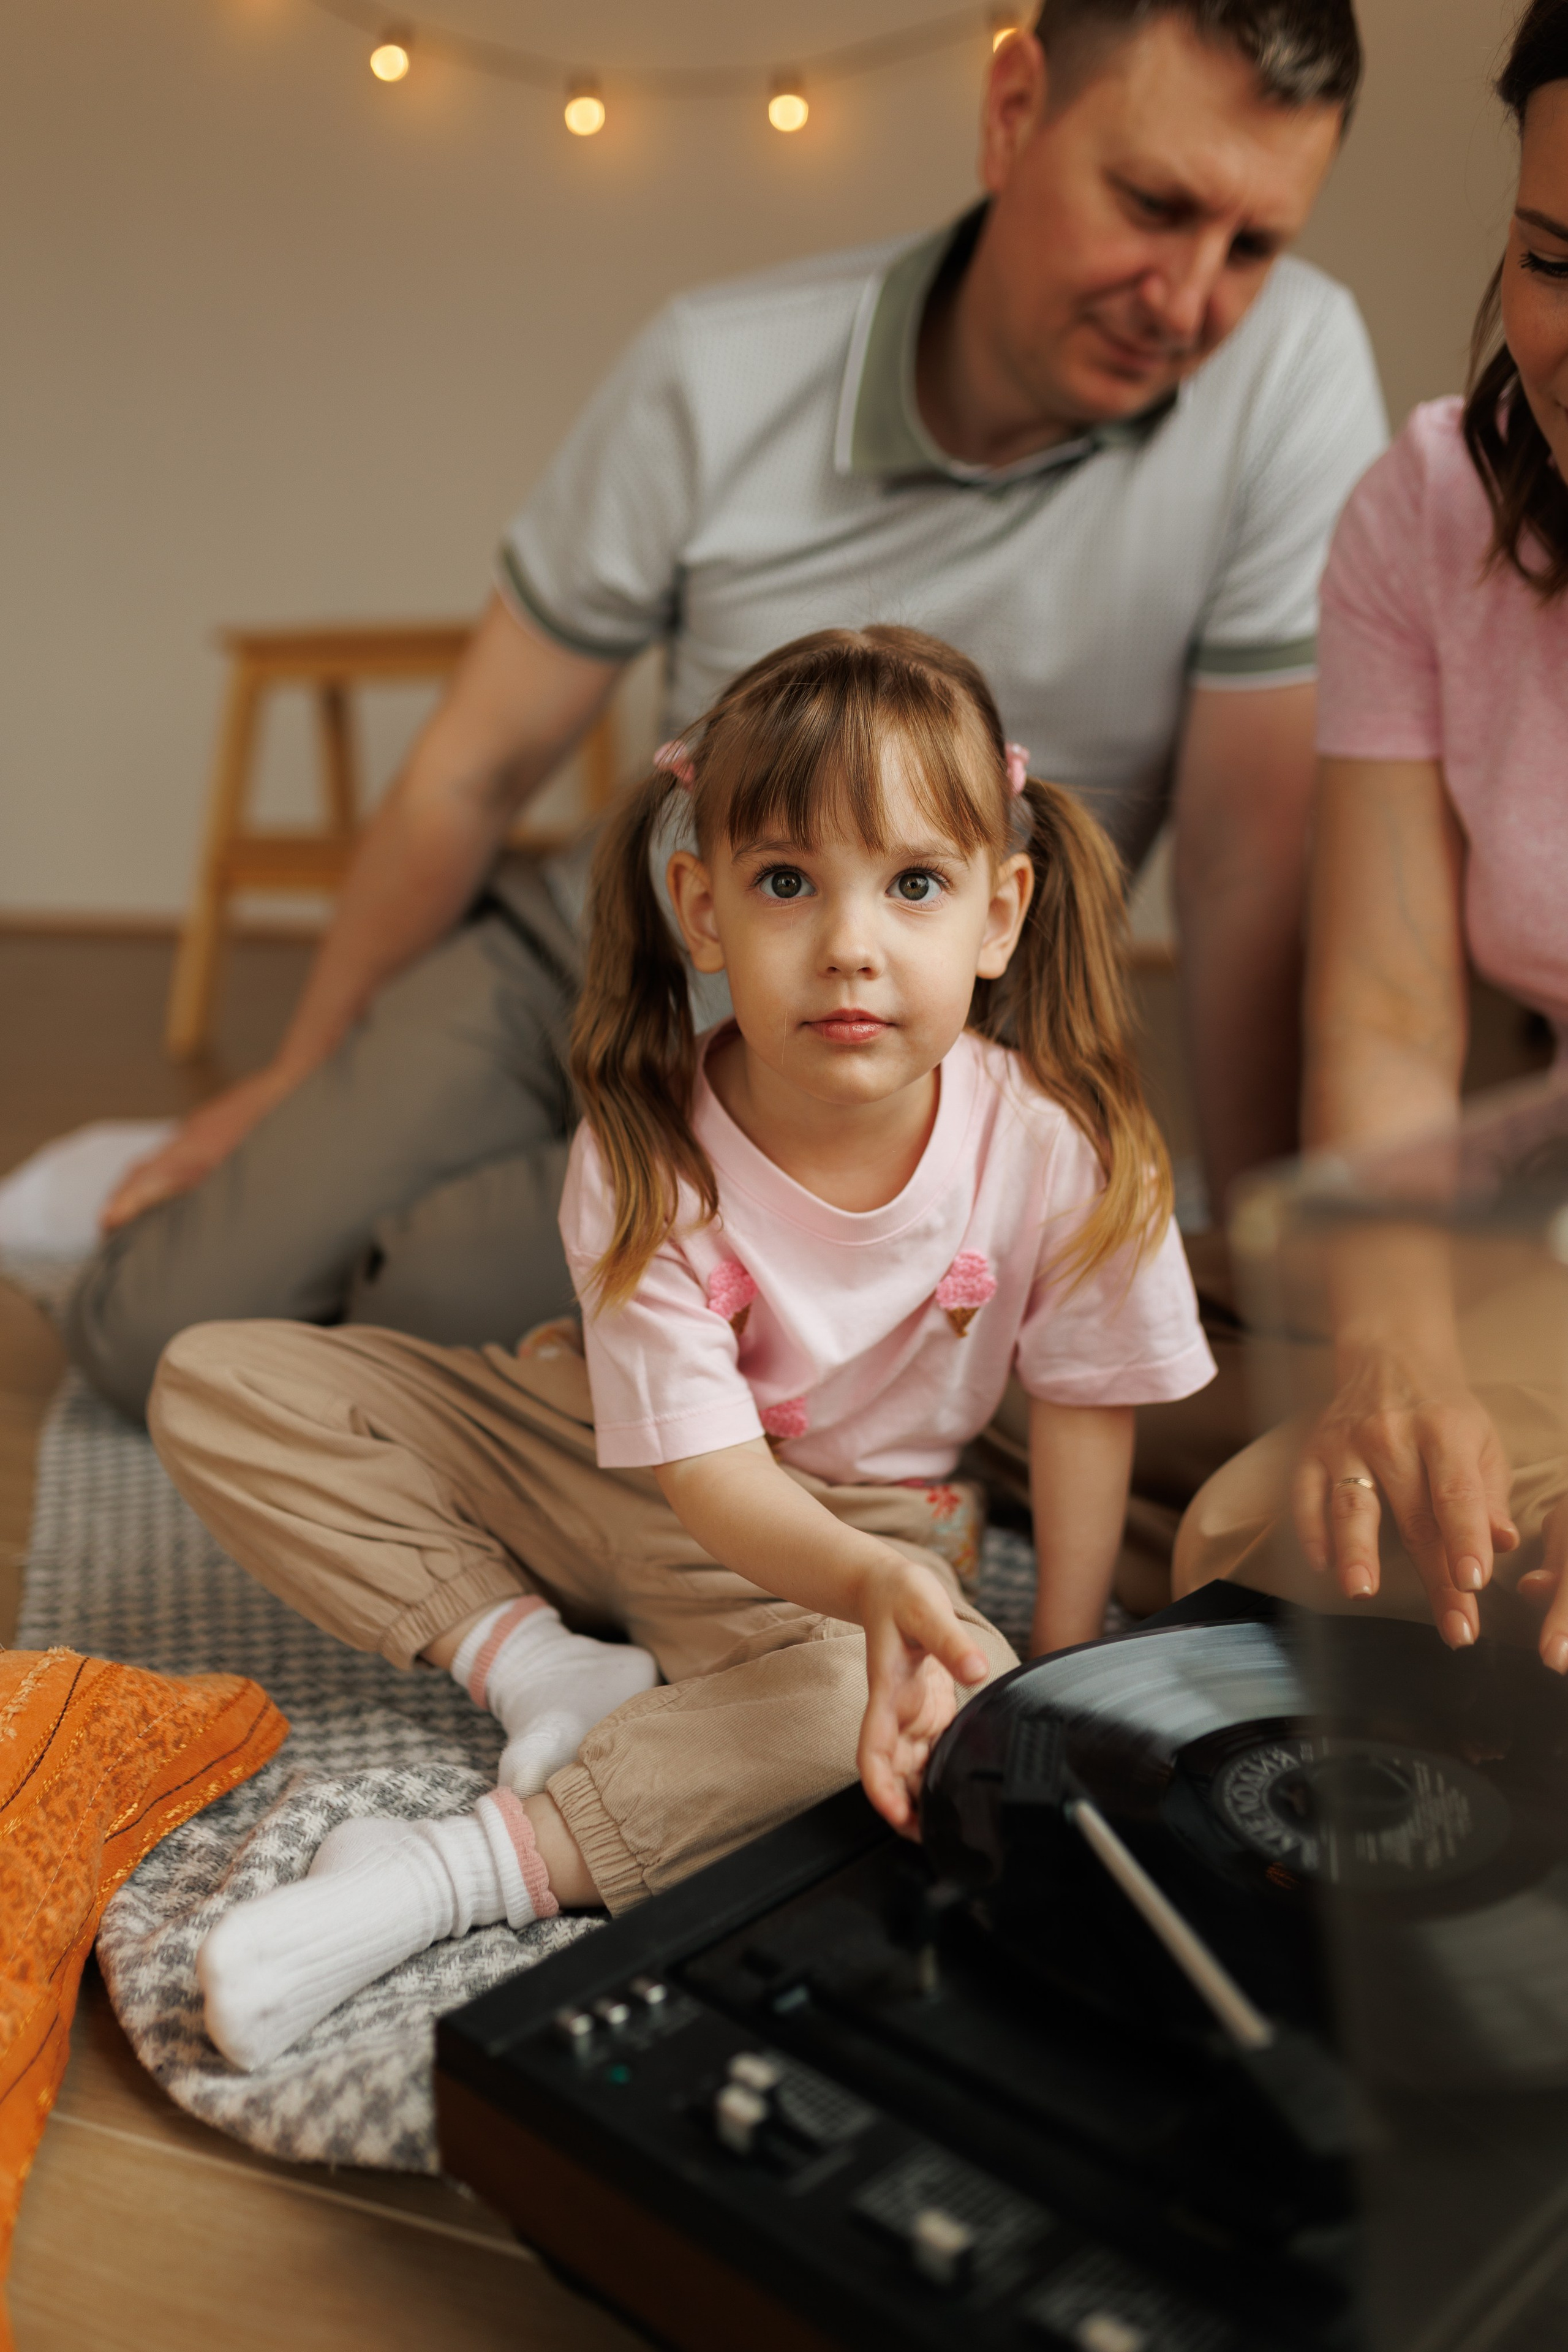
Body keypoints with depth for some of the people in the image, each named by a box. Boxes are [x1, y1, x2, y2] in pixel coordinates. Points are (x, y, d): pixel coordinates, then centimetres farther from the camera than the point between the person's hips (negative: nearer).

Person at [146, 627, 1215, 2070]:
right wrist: (864, 1581, -46)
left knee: (949, 1714, -36)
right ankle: (546, 1666, -14)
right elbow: (701, 1464, -26)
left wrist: (1058, 1679, -7)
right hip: (598, 1455, 1)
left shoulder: (1058, 1145, -23)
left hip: (857, 1510, 0)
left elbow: (1089, 1397, -7)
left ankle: (460, 1871, -31)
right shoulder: (646, 1158, -25)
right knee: (212, 1391, -11)